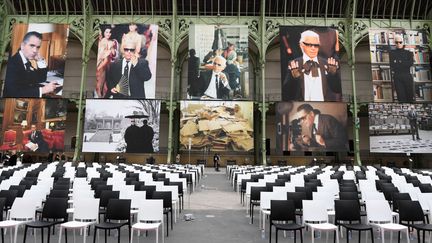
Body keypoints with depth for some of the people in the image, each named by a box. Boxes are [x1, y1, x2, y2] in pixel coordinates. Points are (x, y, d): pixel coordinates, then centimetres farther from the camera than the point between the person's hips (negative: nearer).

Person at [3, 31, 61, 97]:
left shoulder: (29, 59, 2)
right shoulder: (12, 62, -19)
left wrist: (40, 61, -5)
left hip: (30, 96, 8)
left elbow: (42, 79, 7)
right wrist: (42, 90, -26)